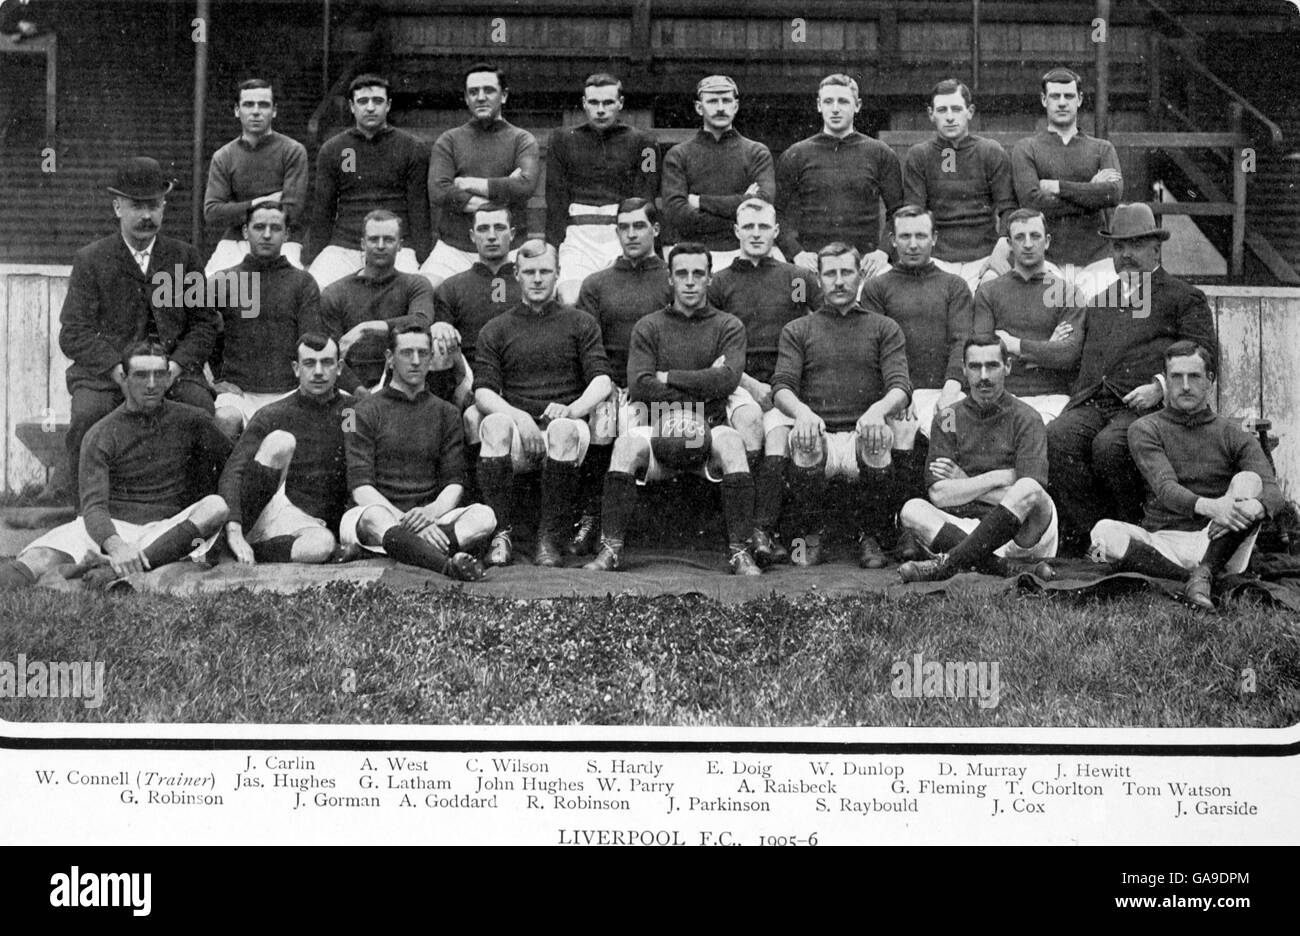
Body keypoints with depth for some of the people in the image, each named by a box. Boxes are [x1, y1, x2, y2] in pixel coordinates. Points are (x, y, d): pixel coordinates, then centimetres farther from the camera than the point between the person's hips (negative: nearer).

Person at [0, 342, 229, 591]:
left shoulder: (192, 421, 10)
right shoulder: (101, 435, 3)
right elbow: (93, 506, -8)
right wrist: (115, 546, -32)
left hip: (167, 533, 1)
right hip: (113, 528, -1)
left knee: (216, 505, -30)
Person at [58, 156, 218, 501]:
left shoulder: (185, 257, 12)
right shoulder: (90, 261, 6)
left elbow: (205, 323, 8)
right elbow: (74, 334, -1)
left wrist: (176, 365, -11)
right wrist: (118, 369, -17)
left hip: (173, 371, 1)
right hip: (105, 372, -1)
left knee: (201, 409, -30)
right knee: (88, 415, -31)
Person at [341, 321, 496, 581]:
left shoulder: (446, 413, 18)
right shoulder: (366, 411, 7)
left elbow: (454, 484, 9)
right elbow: (361, 488, -4)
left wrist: (431, 511, -15)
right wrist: (408, 522, -19)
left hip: (433, 518, 3)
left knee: (484, 516, -25)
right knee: (374, 517, -38)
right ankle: (449, 564, -63)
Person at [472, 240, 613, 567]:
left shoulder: (581, 323, 17)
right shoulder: (495, 330, 18)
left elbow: (602, 381, 3)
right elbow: (483, 393, 6)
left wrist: (573, 409, -19)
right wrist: (518, 416, -15)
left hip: (563, 425, -1)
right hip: (518, 433, 1)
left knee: (564, 430, -37)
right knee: (495, 425, -34)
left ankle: (548, 537, -25)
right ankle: (501, 533, -25)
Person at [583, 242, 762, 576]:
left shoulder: (728, 327, 10)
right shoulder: (648, 327, 11)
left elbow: (727, 380, -9)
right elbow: (639, 387, -5)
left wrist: (668, 378, -5)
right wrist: (703, 384, -8)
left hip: (709, 430, 0)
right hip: (661, 433, 1)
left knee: (730, 440, -33)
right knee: (628, 441, -30)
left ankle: (740, 552, -30)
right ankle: (611, 548, -26)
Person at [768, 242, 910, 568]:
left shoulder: (884, 328, 18)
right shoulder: (797, 330, 19)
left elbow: (900, 388, 4)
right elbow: (781, 388, 5)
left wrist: (878, 409, -21)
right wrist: (802, 411, -20)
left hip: (862, 434, 0)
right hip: (818, 433, 0)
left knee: (879, 439, -36)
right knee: (802, 440, -35)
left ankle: (870, 538, -14)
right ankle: (810, 538, -13)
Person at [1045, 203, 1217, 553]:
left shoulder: (1185, 298, 15)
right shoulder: (1098, 300, 31)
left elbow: (1202, 356, 3)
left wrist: (1160, 386, -13)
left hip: (1143, 406, -4)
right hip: (1090, 404, 5)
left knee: (1109, 446, -36)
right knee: (1056, 438, -29)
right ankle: (1087, 534, -25)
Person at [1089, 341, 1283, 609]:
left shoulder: (1234, 436, 11)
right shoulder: (1145, 429, 7)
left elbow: (1273, 491, -5)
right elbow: (1165, 489, -11)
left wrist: (1254, 508, -32)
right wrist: (1207, 506, -33)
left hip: (1217, 546, 1)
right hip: (1162, 542, -1)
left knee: (1248, 481, -22)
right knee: (1104, 532, -28)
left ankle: (1204, 573, -34)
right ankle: (1196, 579, -31)